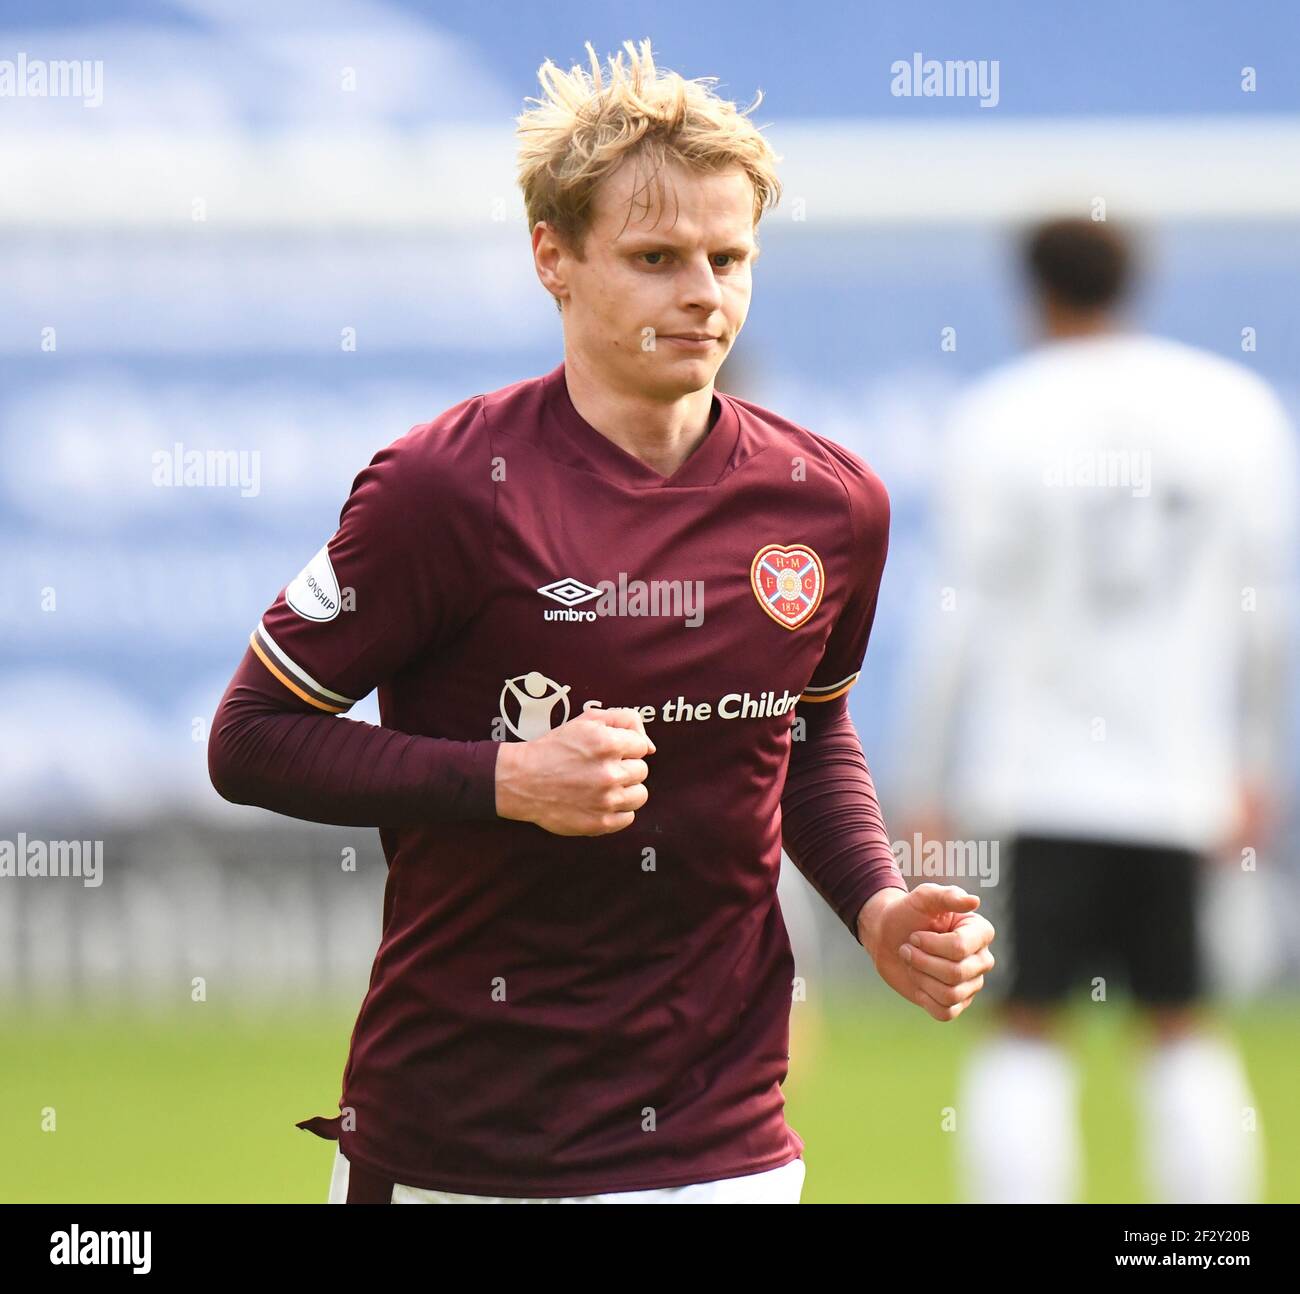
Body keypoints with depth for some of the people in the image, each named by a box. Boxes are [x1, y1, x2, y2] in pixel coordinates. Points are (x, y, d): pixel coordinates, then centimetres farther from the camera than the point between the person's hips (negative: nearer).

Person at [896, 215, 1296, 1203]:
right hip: (1181, 778, 3)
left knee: (1027, 1029, 2)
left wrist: (927, 785, 1)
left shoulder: (999, 419, -5)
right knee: (1183, 1027, 10)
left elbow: (966, 617, -6)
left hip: (1037, 777, -3)